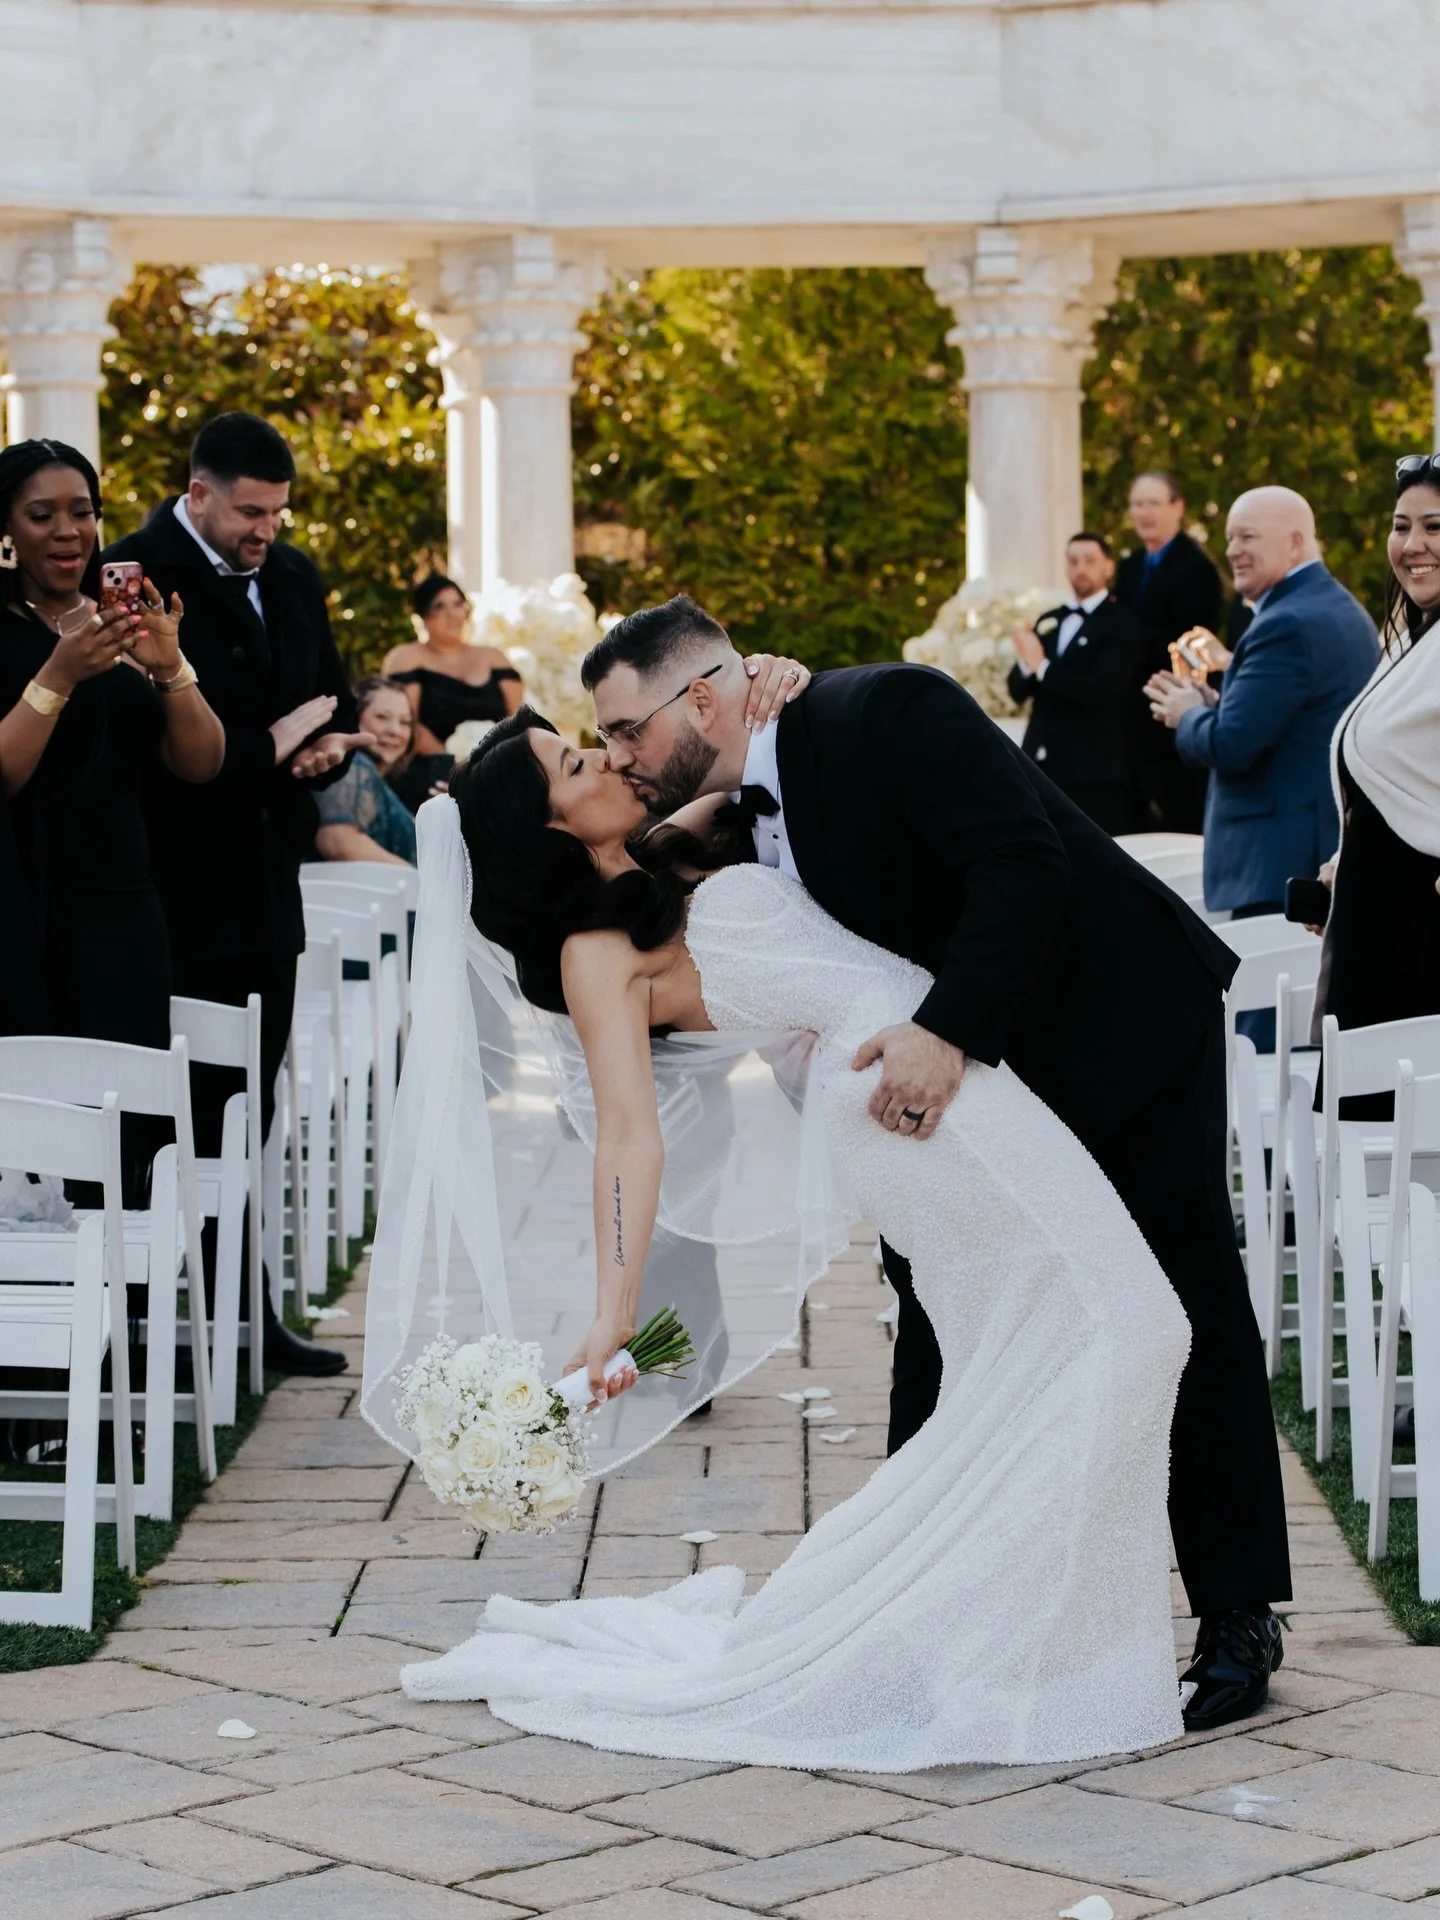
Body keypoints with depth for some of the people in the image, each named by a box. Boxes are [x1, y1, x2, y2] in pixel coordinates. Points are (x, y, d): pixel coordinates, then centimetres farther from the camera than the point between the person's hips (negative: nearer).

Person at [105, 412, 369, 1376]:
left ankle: (249, 1313, 17)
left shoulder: (294, 576, 13)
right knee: (192, 1110, -3)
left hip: (267, 882, 7)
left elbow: (331, 698, 22)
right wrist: (269, 749, -14)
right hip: (182, 890, -7)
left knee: (249, 1108, 11)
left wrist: (330, 743, -1)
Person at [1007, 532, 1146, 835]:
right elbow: (1018, 691, 11)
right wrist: (1027, 663, -11)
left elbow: (1103, 690, -17)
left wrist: (1042, 666, -14)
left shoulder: (1123, 625, -3)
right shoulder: (1048, 621, 17)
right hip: (1043, 766, 6)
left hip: (1095, 772, -6)